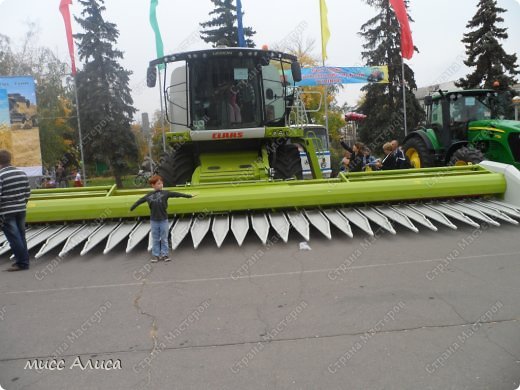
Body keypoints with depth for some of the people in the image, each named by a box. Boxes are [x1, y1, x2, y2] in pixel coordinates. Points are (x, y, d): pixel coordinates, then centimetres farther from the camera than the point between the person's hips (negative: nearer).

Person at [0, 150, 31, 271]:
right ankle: (23, 260, 21)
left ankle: (22, 262, 4)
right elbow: (27, 192, 9)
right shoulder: (22, 173, 4)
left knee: (14, 238, 1)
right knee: (21, 236, 15)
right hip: (21, 210, 6)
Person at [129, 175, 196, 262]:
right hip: (153, 220, 1)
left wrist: (189, 196, -9)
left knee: (164, 239, 6)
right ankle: (155, 255, 19)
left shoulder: (165, 193, -3)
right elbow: (140, 201, 13)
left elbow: (176, 194, -6)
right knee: (155, 239, 10)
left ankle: (164, 254, 17)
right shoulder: (149, 195, 2)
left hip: (163, 220, -1)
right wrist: (131, 208, 22)